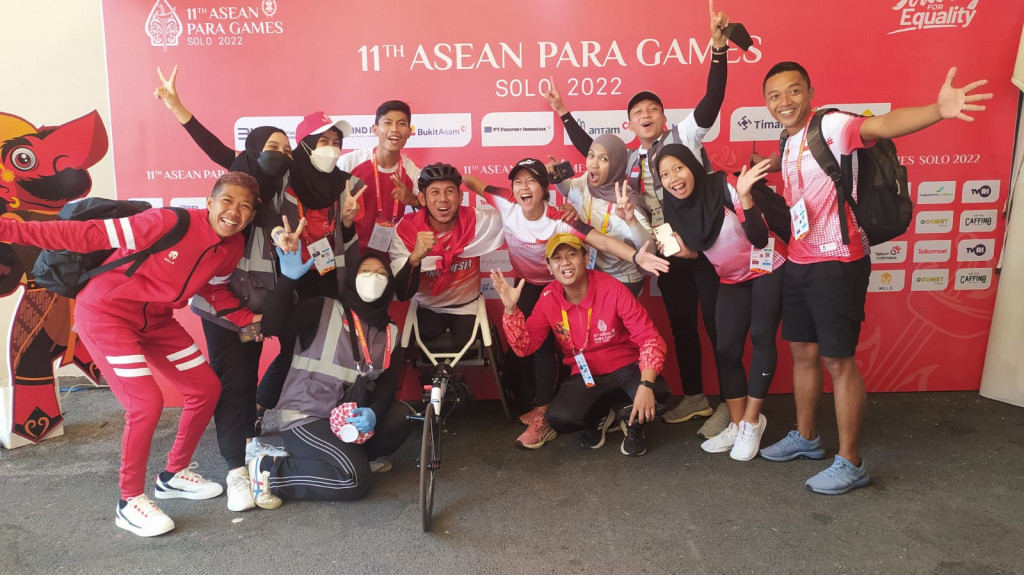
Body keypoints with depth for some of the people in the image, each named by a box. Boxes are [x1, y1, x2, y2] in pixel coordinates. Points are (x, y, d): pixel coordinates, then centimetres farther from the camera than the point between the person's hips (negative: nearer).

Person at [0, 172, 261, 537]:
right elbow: (93, 234, -23)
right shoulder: (171, 222, -28)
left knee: (206, 388, 7)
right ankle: (130, 502, 6)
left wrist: (249, 318, -3)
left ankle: (174, 475, 28)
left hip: (156, 320, 8)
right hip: (105, 313, -7)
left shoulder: (232, 249, -6)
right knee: (147, 403, -16)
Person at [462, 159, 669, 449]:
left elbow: (602, 241, -42)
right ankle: (540, 400, 29)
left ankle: (544, 415, 0)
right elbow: (474, 183, -5)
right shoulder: (507, 204, -21)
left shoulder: (559, 221, -32)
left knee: (542, 343, -13)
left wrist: (636, 256, -57)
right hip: (526, 286, 5)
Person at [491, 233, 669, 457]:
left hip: (626, 369, -2)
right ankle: (600, 417, 11)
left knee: (657, 390, -34)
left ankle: (634, 420, 5)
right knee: (558, 419, -26)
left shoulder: (612, 289, -18)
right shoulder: (548, 298, -7)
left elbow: (649, 338, -20)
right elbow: (525, 346, -6)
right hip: (585, 376, 2)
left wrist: (646, 385, -35)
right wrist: (510, 309, -23)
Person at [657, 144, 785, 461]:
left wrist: (745, 197, -39)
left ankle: (752, 423, 5)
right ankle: (737, 424, 15)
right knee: (726, 349, 1)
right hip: (732, 279, 5)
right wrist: (681, 250, -19)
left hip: (768, 268, -5)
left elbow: (760, 238, -28)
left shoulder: (725, 188, -24)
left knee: (761, 337, -6)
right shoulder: (677, 209, -7)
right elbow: (694, 253, 2)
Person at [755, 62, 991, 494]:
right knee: (802, 351, 16)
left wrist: (938, 110, -51)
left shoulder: (830, 126, -13)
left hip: (837, 263, -8)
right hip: (799, 262, 8)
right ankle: (805, 438, 34)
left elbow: (882, 124, -33)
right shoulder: (788, 143, 12)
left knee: (838, 360, -1)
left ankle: (850, 463, 13)